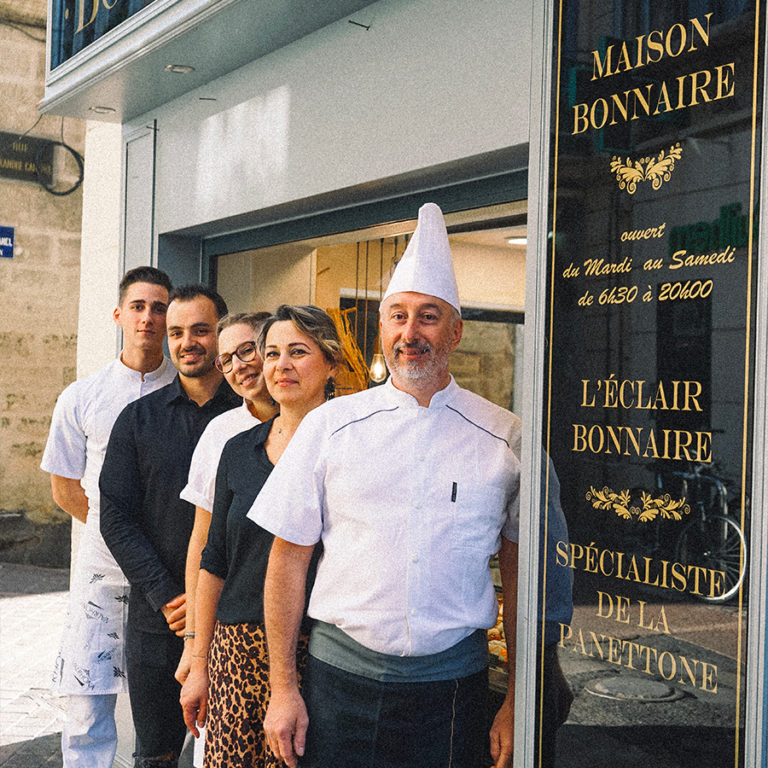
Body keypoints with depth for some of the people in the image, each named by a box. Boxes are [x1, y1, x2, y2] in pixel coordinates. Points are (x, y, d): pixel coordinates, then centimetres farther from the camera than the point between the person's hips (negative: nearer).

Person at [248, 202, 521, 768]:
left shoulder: (505, 437, 0)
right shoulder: (328, 426, 0)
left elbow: (520, 574, 3)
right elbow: (289, 557, 2)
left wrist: (517, 703, 1)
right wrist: (283, 689, 0)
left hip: (452, 684, 0)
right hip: (340, 676, 0)